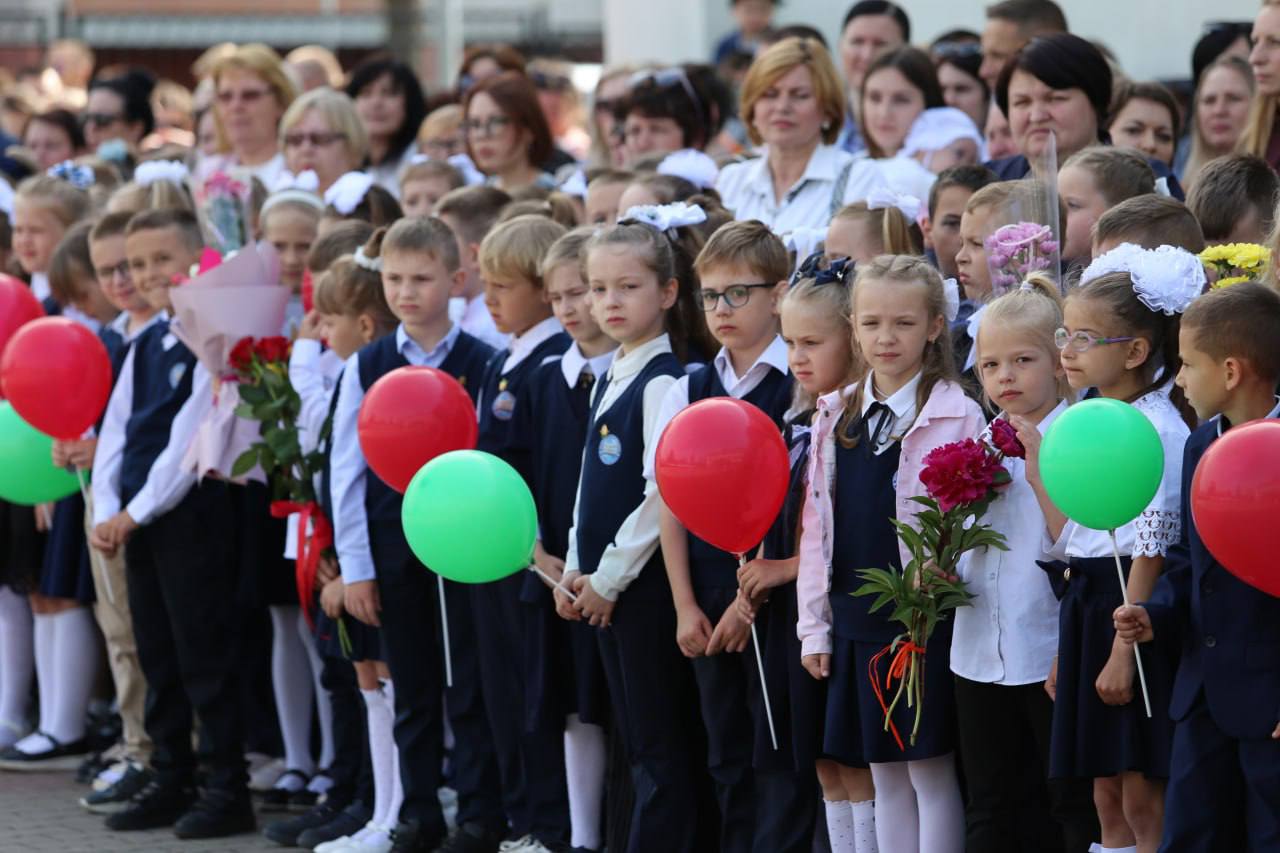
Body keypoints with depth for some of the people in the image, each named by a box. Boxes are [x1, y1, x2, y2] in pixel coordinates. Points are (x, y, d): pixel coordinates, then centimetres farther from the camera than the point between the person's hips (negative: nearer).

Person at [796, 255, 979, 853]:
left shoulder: (956, 416, -7)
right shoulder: (838, 416, 9)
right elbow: (817, 522, 11)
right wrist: (814, 625, 9)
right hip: (857, 622, 5)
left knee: (931, 772, 0)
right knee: (884, 775, 11)